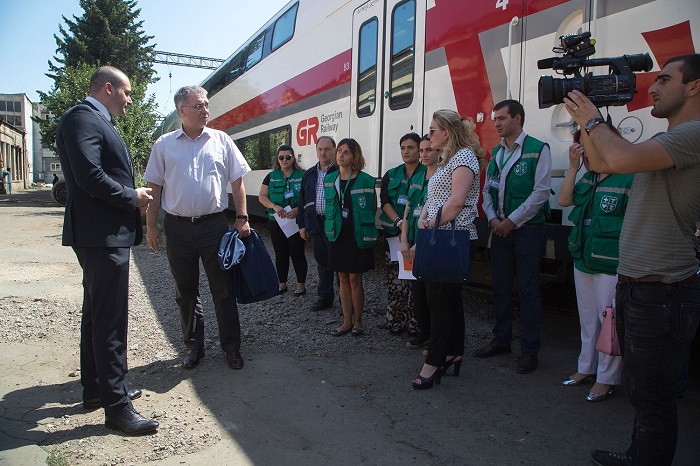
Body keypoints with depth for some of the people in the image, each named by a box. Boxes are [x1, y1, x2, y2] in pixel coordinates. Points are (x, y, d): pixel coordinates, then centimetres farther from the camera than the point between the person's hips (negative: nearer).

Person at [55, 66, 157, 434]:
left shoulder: (98, 121, 20)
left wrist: (134, 194, 6)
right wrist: (132, 197, -13)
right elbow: (89, 176, -24)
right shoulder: (82, 118, -12)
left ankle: (96, 388, 32)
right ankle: (117, 407, 2)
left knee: (97, 314, 18)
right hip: (101, 234, -11)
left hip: (106, 234, 11)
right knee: (110, 321, -6)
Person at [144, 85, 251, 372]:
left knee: (223, 289, 3)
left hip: (214, 224, -1)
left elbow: (237, 182, 6)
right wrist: (151, 225, 0)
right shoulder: (164, 144, 6)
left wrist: (242, 218, -2)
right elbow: (154, 188, 6)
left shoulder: (221, 141, 5)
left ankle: (231, 347, 16)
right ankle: (193, 346, 26)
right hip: (178, 227, 1)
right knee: (185, 292, 11)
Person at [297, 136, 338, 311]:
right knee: (322, 262, 15)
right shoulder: (309, 174, 14)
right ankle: (325, 297, 27)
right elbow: (302, 200, 15)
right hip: (315, 223, 6)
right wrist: (302, 224, 11)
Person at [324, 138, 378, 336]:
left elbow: (373, 208, 0)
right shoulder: (329, 179, 7)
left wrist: (363, 224, -1)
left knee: (355, 279, 1)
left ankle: (358, 321, 17)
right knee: (343, 278, 10)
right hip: (337, 235, 5)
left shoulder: (365, 180, -8)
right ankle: (347, 321, 21)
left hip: (358, 237, -4)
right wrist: (332, 225, 12)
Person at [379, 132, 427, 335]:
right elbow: (384, 202, 2)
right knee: (395, 279, 5)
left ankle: (414, 323, 6)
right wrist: (399, 222, -13)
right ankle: (395, 321, 15)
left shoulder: (427, 175, 1)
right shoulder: (391, 175, 13)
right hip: (393, 233, 3)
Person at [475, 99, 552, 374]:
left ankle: (529, 349, 10)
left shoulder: (538, 149, -7)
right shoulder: (496, 152, 14)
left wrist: (511, 221, -13)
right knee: (500, 287, 12)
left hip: (527, 229, -6)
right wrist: (492, 219, -2)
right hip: (500, 229, 6)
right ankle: (501, 340, 25)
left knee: (528, 290, 0)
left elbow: (541, 192, -13)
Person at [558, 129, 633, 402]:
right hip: (583, 261, 8)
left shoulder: (629, 180, -15)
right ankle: (586, 367, 35)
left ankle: (606, 378, 18)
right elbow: (564, 200, 0)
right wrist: (573, 167, -7)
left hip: (611, 266, -8)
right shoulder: (588, 178, 8)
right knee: (587, 319, 19)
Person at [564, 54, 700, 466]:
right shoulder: (667, 141, 17)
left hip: (662, 290, -10)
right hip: (635, 285, 10)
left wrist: (592, 119, -11)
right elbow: (602, 163, 21)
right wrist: (584, 121, 10)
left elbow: (622, 158, -30)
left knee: (652, 396, 2)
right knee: (642, 389, 23)